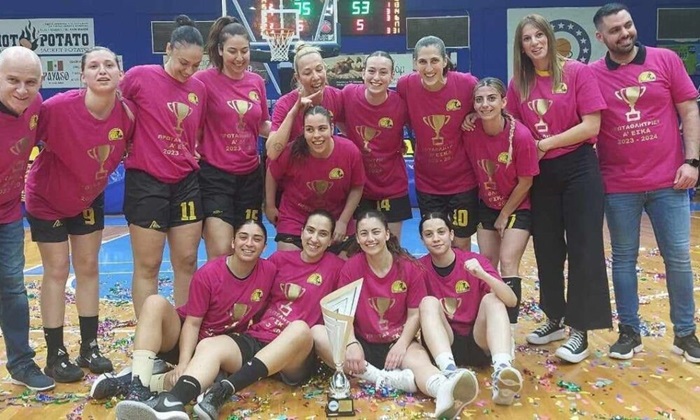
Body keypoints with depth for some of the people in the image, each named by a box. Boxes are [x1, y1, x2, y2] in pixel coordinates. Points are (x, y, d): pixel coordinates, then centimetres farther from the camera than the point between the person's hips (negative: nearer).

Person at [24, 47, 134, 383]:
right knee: (57, 271, 0)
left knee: (88, 268, 10)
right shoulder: (59, 107, -31)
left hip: (90, 200, 4)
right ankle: (55, 356, 12)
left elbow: (125, 150, 3)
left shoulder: (127, 113, -17)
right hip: (47, 200, -4)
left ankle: (90, 347, 22)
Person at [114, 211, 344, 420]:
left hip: (297, 355, -3)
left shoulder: (335, 266, 7)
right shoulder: (280, 259, 14)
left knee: (301, 327, -36)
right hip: (255, 340, 3)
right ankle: (173, 401, -56)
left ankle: (221, 393, -49)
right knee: (209, 345, -24)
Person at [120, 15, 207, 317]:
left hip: (187, 182, 5)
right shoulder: (139, 76, -8)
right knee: (148, 265, 3)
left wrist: (196, 156, 5)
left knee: (187, 261, 9)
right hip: (146, 181, -4)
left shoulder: (199, 89, 7)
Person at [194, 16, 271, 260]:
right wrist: (192, 152, -19)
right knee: (221, 254, -9)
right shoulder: (204, 79, -9)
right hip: (214, 175, -5)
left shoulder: (257, 82, 7)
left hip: (250, 175, 5)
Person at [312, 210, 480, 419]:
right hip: (364, 343, 1)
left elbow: (415, 314, -3)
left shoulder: (409, 267, -5)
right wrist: (352, 344, -23)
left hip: (399, 342, -1)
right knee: (317, 333, -26)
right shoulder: (351, 267, -3)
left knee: (419, 360, -35)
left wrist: (401, 345, -19)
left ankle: (444, 390, -72)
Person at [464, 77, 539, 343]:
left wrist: (505, 215, -7)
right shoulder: (470, 132, -15)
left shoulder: (521, 135, -26)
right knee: (486, 264, 6)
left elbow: (526, 182, -16)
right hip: (487, 206, 4)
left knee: (507, 262, -12)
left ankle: (510, 331, -6)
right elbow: (474, 169, -1)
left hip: (518, 207, -4)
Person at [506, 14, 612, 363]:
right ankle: (555, 320, 28)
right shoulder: (518, 85, 5)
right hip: (540, 174, 5)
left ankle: (580, 330, 7)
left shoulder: (577, 72, -6)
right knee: (547, 249, 12)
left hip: (579, 170, -4)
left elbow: (591, 126, -12)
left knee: (583, 249, -2)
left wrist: (546, 143, -11)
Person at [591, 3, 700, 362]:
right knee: (623, 259, 8)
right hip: (618, 186, 0)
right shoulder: (592, 75, 0)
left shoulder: (666, 60, 2)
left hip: (668, 180, 0)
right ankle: (629, 332, 21)